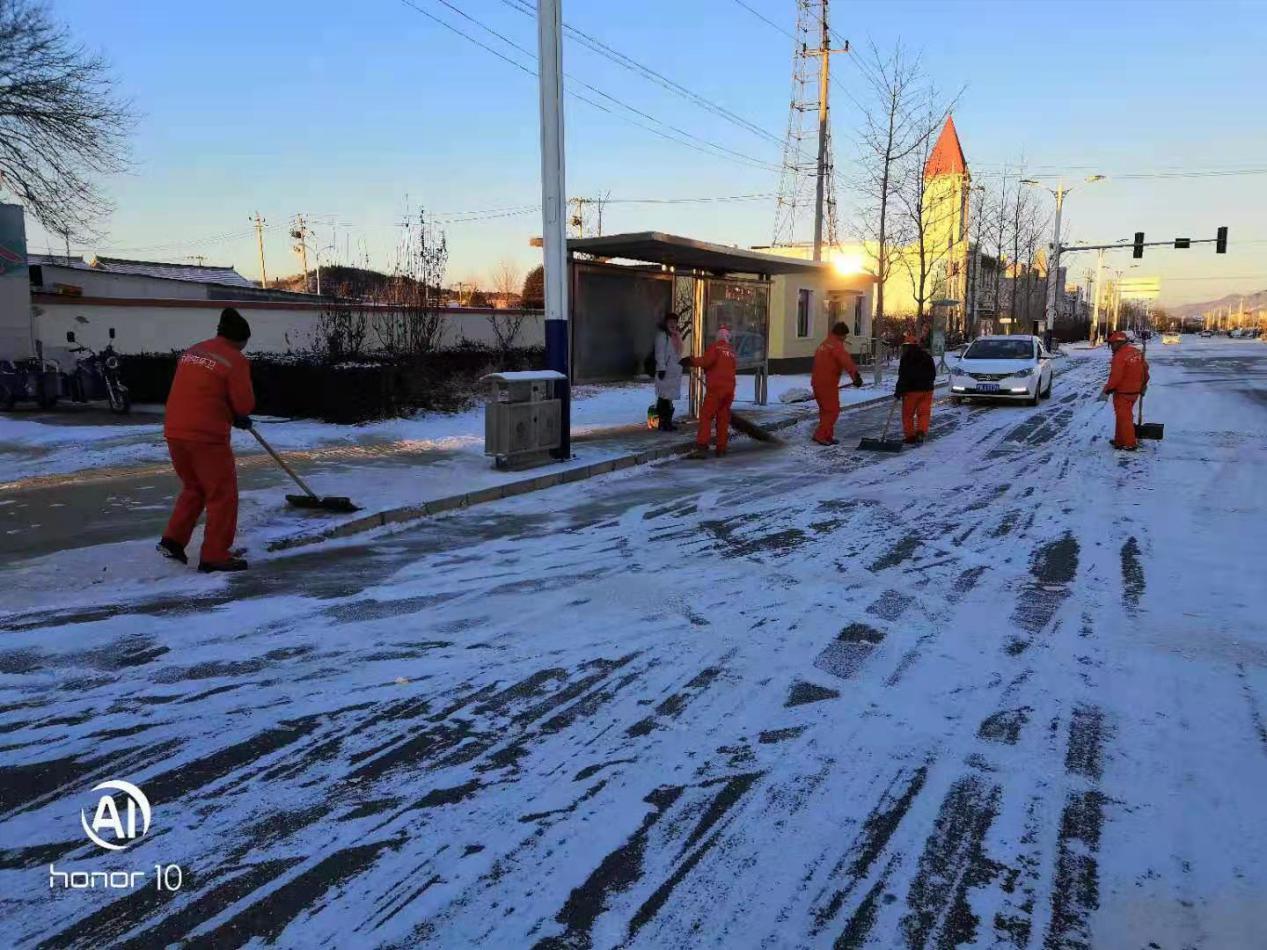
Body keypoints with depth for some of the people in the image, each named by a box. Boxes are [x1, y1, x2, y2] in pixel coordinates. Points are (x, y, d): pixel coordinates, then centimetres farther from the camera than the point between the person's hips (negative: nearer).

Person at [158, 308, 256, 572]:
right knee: (222, 494, 3)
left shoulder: (191, 351, 15)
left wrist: (233, 416, 19)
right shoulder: (235, 360, -8)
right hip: (206, 436, -8)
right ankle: (215, 556, 5)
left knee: (193, 487, 24)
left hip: (175, 431, 8)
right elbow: (245, 404, -9)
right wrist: (238, 415, 14)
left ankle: (173, 540, 22)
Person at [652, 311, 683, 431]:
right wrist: (661, 368, -21)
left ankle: (667, 422, 19)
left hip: (675, 371, 9)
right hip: (665, 371, -9)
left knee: (669, 397, 13)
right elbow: (659, 353, -15)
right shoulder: (662, 335, -8)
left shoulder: (676, 335, 18)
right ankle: (663, 423, -4)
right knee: (664, 397, -7)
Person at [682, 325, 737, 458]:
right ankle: (721, 449, 13)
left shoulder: (715, 347, -3)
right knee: (723, 417, 11)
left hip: (716, 388, -6)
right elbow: (734, 367, 16)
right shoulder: (731, 351, 15)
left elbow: (707, 360, -19)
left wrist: (691, 361, -9)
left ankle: (702, 446, -19)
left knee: (706, 415, -7)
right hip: (729, 388, 6)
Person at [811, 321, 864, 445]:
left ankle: (827, 436, 21)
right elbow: (846, 361, -27)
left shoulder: (823, 344, 20)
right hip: (828, 384, -9)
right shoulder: (836, 345, -11)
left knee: (825, 410, 17)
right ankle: (820, 435, -7)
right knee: (833, 410, -4)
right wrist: (855, 375, -37)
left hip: (817, 382, 9)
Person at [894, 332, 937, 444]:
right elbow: (933, 374, 17)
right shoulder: (927, 356, 10)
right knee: (924, 413, 5)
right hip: (926, 389, 5)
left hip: (911, 390, -5)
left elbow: (903, 377, -14)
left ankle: (910, 436, 5)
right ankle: (921, 432, -14)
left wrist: (898, 392, -11)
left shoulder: (905, 358, -10)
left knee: (908, 414, 5)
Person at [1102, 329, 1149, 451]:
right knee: (1123, 416, 19)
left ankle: (1130, 444, 8)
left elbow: (1115, 377, -24)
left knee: (1124, 418, 2)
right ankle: (1119, 440, 26)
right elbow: (1145, 369, 14)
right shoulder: (1137, 353, 6)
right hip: (1135, 391, 9)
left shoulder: (1119, 356, -22)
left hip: (1122, 393, -8)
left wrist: (1106, 390, -11)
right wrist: (1143, 385, 26)